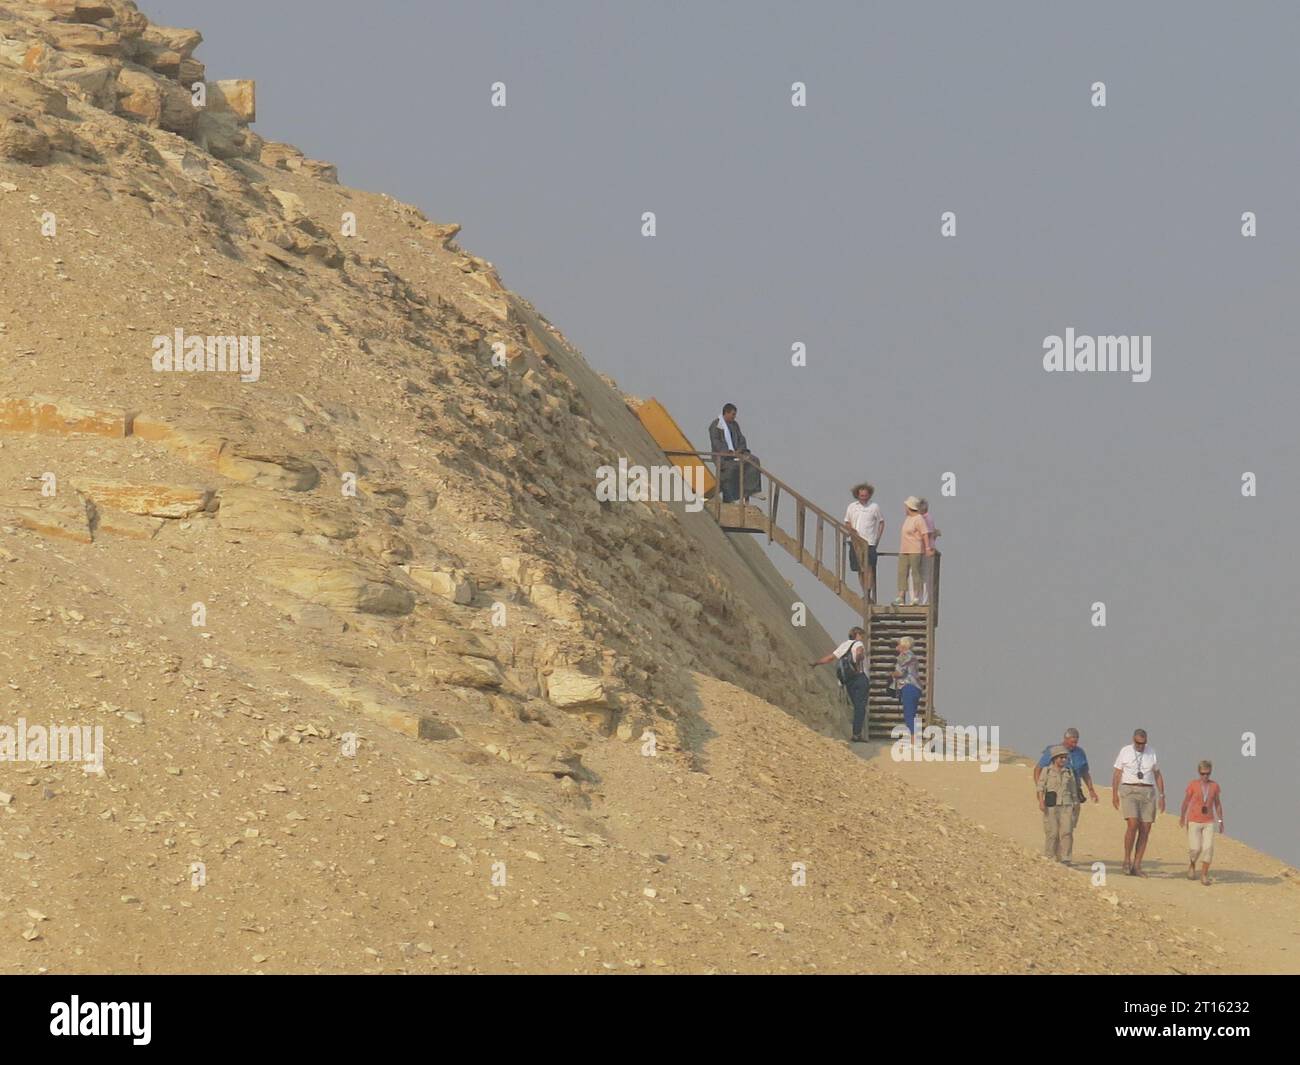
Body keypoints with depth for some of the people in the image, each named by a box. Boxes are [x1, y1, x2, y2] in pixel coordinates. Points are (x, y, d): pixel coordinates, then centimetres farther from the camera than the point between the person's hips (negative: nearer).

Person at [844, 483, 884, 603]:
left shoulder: (874, 507, 2)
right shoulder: (852, 507, 9)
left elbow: (881, 522, 10)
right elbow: (846, 522, 15)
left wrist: (878, 538, 2)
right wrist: (850, 529, -7)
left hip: (870, 542, -4)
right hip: (856, 542, 4)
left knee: (868, 568, -14)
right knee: (860, 569, 8)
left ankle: (869, 594, -19)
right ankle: (865, 594, 17)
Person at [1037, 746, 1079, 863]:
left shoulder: (1069, 772, 14)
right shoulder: (1047, 771, 5)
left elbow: (1073, 790, 18)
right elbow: (1040, 787, -1)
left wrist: (1075, 805, 16)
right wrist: (1041, 801, -13)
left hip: (1066, 805, 2)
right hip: (1051, 805, -2)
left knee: (1067, 832, -8)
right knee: (1052, 833, -2)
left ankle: (1065, 858, -7)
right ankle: (1050, 858, 7)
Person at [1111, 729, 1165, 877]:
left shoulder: (1151, 753, 7)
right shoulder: (1125, 752, 1)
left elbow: (1158, 776, 12)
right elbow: (1117, 774, 3)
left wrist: (1162, 796, 5)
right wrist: (1114, 794, -5)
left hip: (1148, 793, 3)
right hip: (1129, 791, -3)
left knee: (1145, 830, -2)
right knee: (1133, 825, -21)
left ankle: (1136, 866, 3)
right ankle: (1127, 860, -6)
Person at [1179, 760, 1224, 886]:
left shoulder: (1214, 786, 1)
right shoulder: (1193, 785, -6)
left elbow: (1217, 804, 9)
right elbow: (1185, 802, 2)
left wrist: (1220, 821, 7)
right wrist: (1182, 818, 5)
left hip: (1208, 822, 2)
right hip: (1194, 821, -2)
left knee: (1208, 848, -10)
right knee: (1195, 849, -6)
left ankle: (1204, 875, -2)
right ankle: (1191, 865, 25)